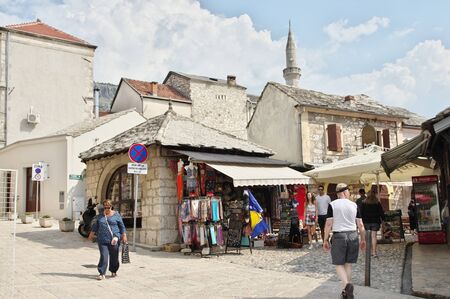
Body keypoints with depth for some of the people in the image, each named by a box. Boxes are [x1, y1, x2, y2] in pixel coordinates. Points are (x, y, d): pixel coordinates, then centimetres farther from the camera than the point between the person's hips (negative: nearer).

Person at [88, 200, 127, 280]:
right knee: (103, 256, -8)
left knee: (114, 256, 7)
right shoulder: (100, 215, 11)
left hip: (114, 239, -1)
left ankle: (113, 271, 27)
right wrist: (92, 233, 22)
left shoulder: (116, 215, 3)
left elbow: (122, 226, 7)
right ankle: (102, 274, -6)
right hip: (102, 240, 1)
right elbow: (96, 225, 22)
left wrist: (124, 235, 2)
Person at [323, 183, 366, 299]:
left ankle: (347, 284, -21)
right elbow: (360, 225, 5)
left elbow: (328, 224, -7)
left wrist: (325, 240, 0)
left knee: (339, 264, 5)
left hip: (339, 236, -3)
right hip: (353, 236, 3)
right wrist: (363, 240, 16)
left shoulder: (332, 205, -5)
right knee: (348, 264, 14)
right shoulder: (354, 205, 2)